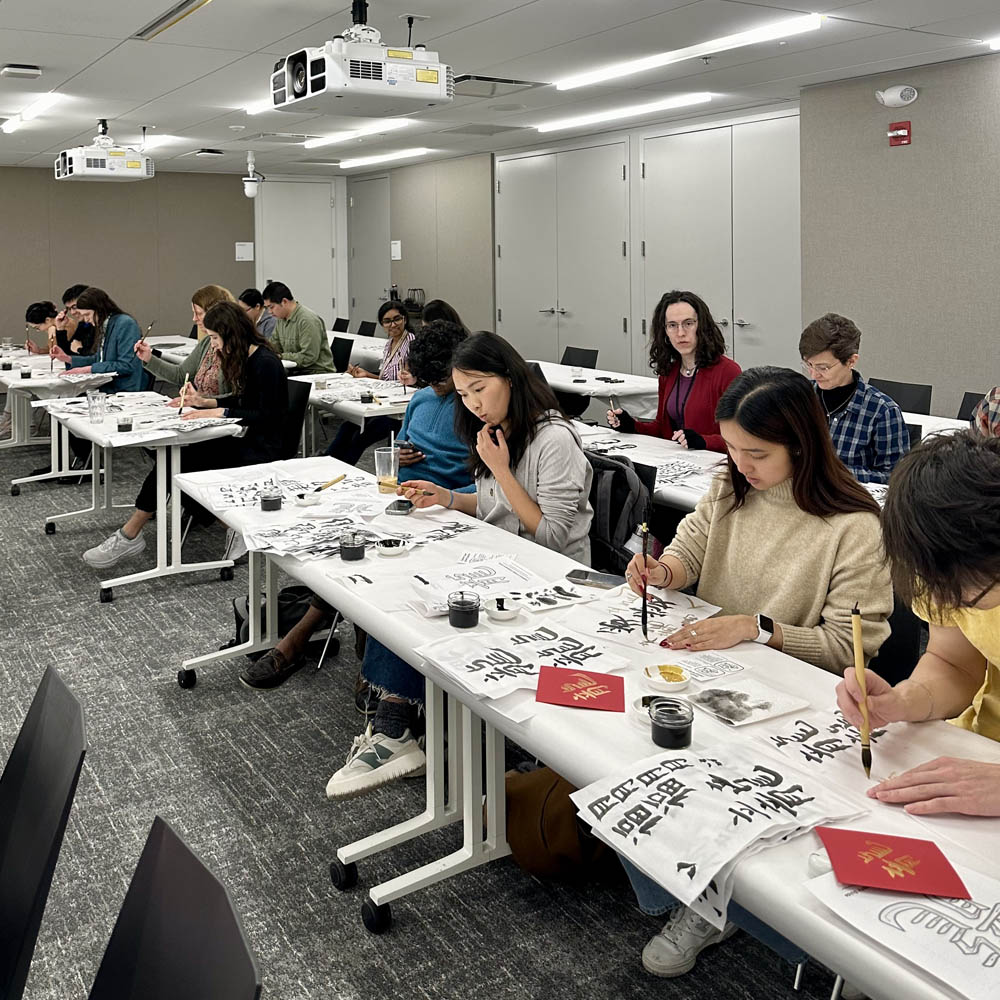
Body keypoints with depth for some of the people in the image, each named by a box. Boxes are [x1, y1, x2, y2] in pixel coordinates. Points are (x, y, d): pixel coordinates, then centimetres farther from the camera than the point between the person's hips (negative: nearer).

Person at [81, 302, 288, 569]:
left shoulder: (265, 363, -16)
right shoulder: (243, 358, 12)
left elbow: (268, 415, -20)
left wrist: (220, 412, -19)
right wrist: (206, 402, 9)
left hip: (261, 450, -9)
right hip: (245, 440, 9)